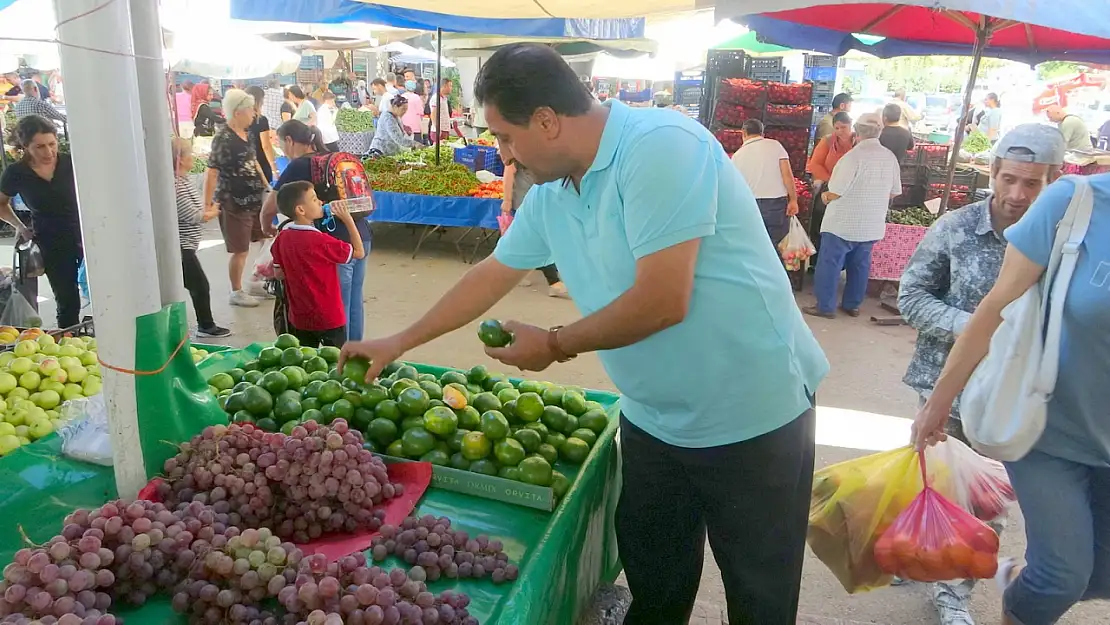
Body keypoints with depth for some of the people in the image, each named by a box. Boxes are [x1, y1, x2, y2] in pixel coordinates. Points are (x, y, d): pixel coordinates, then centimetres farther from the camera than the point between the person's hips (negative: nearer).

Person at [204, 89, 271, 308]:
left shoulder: (247, 134, 7)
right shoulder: (223, 139, -18)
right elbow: (211, 172, -20)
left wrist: (267, 187, 21)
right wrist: (208, 203, -23)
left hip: (254, 199, 8)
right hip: (234, 203, -8)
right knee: (240, 250, 2)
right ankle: (236, 292, 17)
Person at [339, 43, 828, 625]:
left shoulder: (659, 147, -23)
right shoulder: (549, 194, 2)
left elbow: (663, 302, -28)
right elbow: (492, 274, 14)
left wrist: (554, 345, -13)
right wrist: (398, 342, 18)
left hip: (751, 418, -7)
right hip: (653, 419, 7)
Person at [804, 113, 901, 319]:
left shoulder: (854, 156, -18)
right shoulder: (890, 157, 2)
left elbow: (835, 193, -19)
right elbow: (894, 192, 12)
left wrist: (825, 196, 2)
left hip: (843, 223, -6)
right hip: (872, 225, 6)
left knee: (829, 264, 3)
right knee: (860, 266, 16)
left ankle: (825, 307, 6)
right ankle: (852, 305, 24)